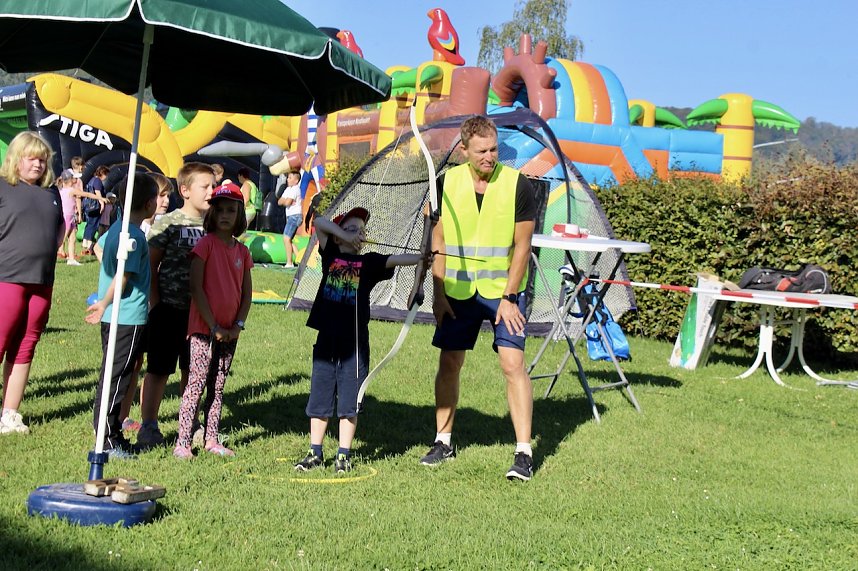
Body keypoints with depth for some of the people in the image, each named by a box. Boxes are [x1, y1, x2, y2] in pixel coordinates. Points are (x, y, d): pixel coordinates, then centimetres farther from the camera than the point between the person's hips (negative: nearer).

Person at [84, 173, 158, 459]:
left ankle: (112, 434, 23)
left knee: (113, 377, 15)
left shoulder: (116, 227, 10)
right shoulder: (134, 236, -19)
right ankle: (108, 440, 1)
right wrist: (104, 304, -6)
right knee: (117, 379, -4)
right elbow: (122, 277, -22)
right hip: (129, 318, -10)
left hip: (114, 317, 10)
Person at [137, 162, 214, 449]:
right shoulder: (168, 224, -7)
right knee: (159, 369, 2)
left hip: (200, 309, 5)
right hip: (169, 308, -5)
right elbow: (151, 266, -5)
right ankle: (148, 426, 10)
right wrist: (155, 304, -8)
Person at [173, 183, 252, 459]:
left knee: (218, 387, 11)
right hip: (204, 328, -5)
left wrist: (238, 325, -1)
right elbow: (196, 288, -12)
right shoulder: (206, 244, -7)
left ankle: (211, 439, 19)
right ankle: (182, 443, -3)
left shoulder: (242, 251, 8)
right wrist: (214, 327, -13)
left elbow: (247, 293, 12)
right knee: (196, 384, -6)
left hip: (229, 332, 5)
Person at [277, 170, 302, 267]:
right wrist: (286, 201, -8)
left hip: (294, 216, -10)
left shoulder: (295, 189, -11)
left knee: (286, 238, -14)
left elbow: (287, 203, -21)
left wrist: (284, 201, 0)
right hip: (290, 217, 10)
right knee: (289, 240, 11)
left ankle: (289, 263, -14)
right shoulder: (288, 189, 18)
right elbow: (279, 202, 11)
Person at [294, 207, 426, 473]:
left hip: (356, 341, -1)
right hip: (327, 337, 1)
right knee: (319, 399, 8)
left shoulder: (369, 262, 4)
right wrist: (344, 236, -7)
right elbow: (319, 222, -2)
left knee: (349, 402, 3)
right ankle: (315, 453, 18)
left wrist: (421, 257, -29)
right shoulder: (331, 255, 6)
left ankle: (344, 455, 13)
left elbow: (396, 260, -13)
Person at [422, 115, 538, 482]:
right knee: (449, 363, 7)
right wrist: (439, 293, 0)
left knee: (512, 363, -12)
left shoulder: (517, 185, -10)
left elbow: (522, 246, -8)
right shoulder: (448, 183, -2)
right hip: (459, 291, 3)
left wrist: (509, 297, -11)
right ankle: (443, 442, 23)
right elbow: (439, 241, 5)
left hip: (504, 290, -3)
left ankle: (524, 452, -7)